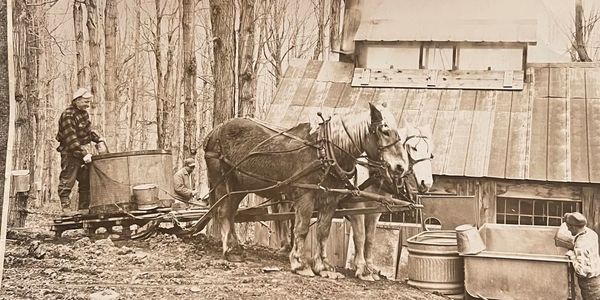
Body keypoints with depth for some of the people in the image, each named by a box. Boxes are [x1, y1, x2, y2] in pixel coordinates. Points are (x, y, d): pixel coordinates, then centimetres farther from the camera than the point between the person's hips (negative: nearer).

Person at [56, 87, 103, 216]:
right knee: (67, 181, -5)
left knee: (86, 181, 9)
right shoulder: (68, 116, -20)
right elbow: (71, 139, -26)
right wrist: (84, 154, -30)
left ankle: (84, 208, 15)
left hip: (82, 151, 9)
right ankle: (66, 208, -1)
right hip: (70, 153, -9)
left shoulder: (84, 113, 9)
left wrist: (97, 139, 7)